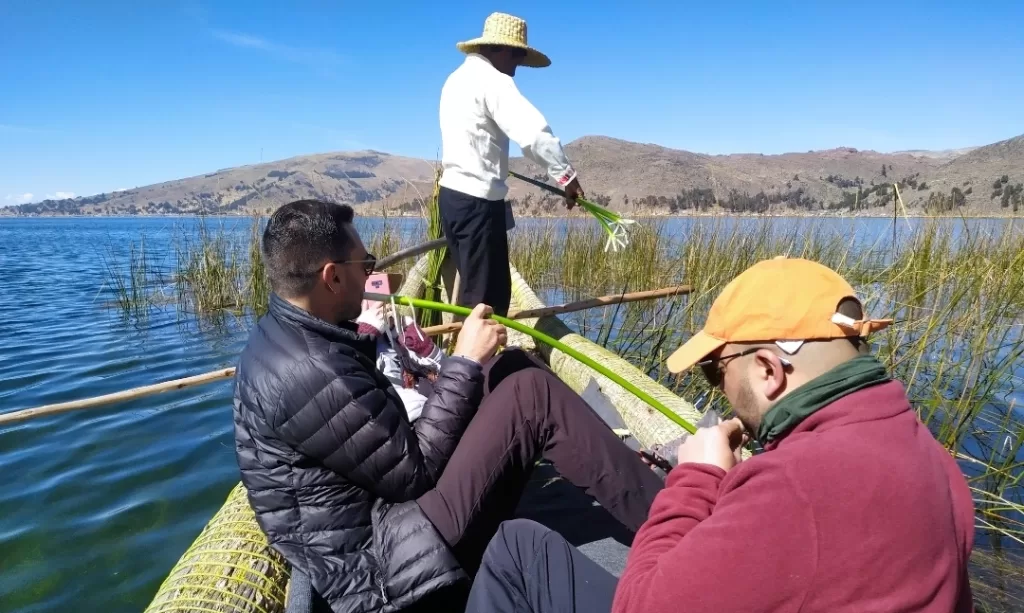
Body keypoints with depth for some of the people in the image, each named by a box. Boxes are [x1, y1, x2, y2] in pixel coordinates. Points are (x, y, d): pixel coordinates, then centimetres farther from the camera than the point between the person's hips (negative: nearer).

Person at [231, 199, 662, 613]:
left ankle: (627, 475, 17)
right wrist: (464, 363, -15)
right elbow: (416, 471, -19)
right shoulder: (310, 373, -27)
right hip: (382, 562, -10)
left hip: (373, 511, 10)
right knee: (530, 392, -18)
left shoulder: (279, 336, 5)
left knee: (512, 370, 6)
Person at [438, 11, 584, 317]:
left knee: (474, 288, 14)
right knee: (484, 295, -7)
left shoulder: (458, 77, 19)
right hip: (477, 200, -10)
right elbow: (533, 131, -24)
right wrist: (566, 174, -19)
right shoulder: (493, 80, -10)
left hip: (453, 194, 10)